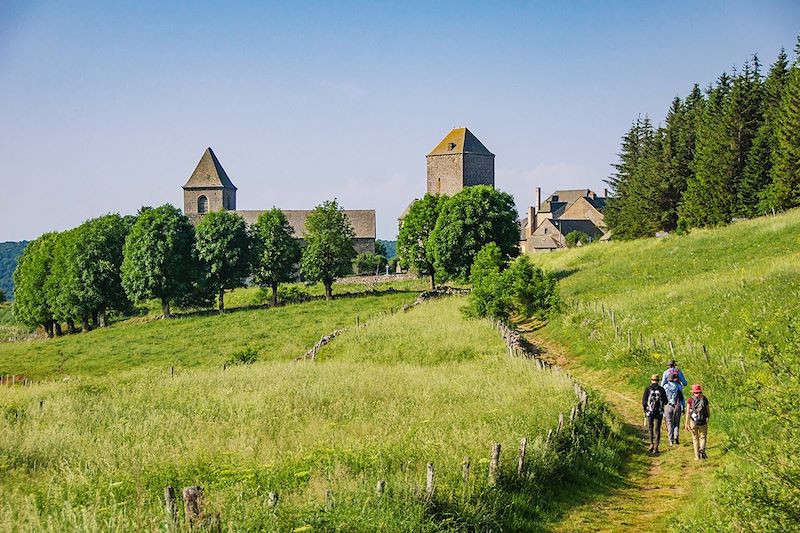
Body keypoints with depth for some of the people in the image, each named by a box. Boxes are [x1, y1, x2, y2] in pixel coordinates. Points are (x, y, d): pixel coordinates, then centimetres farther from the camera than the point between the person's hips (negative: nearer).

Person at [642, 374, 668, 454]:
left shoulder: (648, 389, -5)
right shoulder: (661, 389, -3)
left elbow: (644, 401, -5)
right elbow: (665, 401, 1)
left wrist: (644, 409, 13)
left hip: (649, 412, -1)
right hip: (659, 412, 1)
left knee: (650, 428, 15)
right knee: (657, 429, 5)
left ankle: (651, 444, 2)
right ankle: (656, 447, 1)